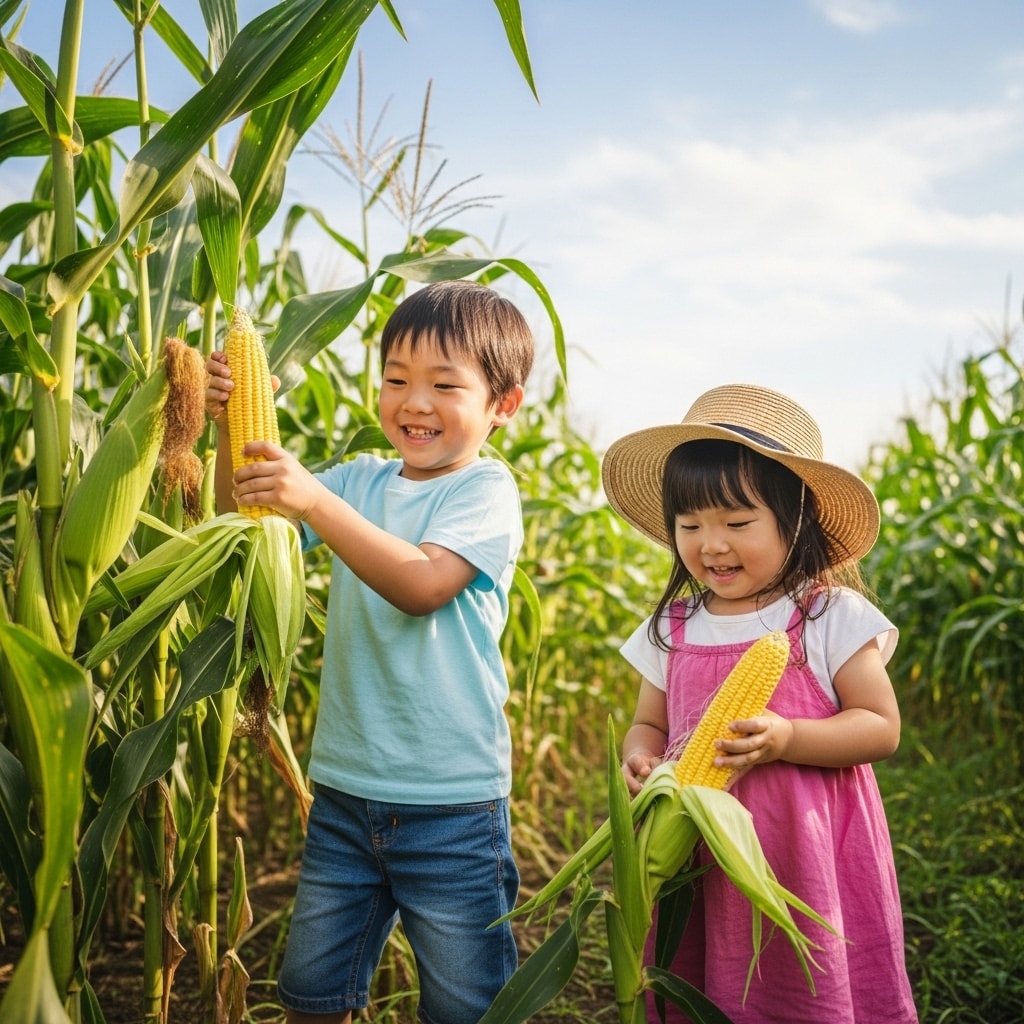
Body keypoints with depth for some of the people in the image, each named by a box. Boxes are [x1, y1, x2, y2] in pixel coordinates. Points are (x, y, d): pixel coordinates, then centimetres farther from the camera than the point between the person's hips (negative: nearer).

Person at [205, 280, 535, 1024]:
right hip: (345, 788, 5)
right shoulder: (362, 480, 6)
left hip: (451, 802, -5)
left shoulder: (486, 490, -10)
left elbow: (421, 584, -24)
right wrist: (232, 425, -12)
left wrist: (313, 499, -31)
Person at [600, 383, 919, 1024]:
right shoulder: (670, 629, 5)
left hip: (803, 856, -3)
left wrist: (786, 739, -21)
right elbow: (649, 724, 15)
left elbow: (882, 728, -6)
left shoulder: (833, 616, -6)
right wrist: (640, 759, -8)